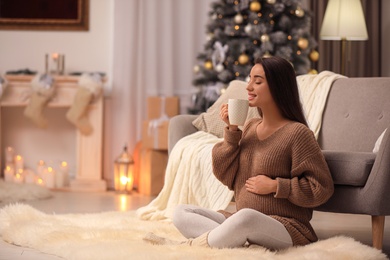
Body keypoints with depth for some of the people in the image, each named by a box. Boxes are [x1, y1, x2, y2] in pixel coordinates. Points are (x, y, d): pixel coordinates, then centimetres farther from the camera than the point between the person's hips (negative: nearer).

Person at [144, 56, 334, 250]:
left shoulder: (297, 133, -9)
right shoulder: (249, 127, 12)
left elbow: (322, 188, -12)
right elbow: (225, 176, 6)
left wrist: (275, 186, -15)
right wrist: (232, 131, -3)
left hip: (286, 228, -8)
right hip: (241, 220, 8)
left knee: (247, 217, -40)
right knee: (181, 213, -6)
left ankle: (191, 245, -18)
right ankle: (240, 242, -27)